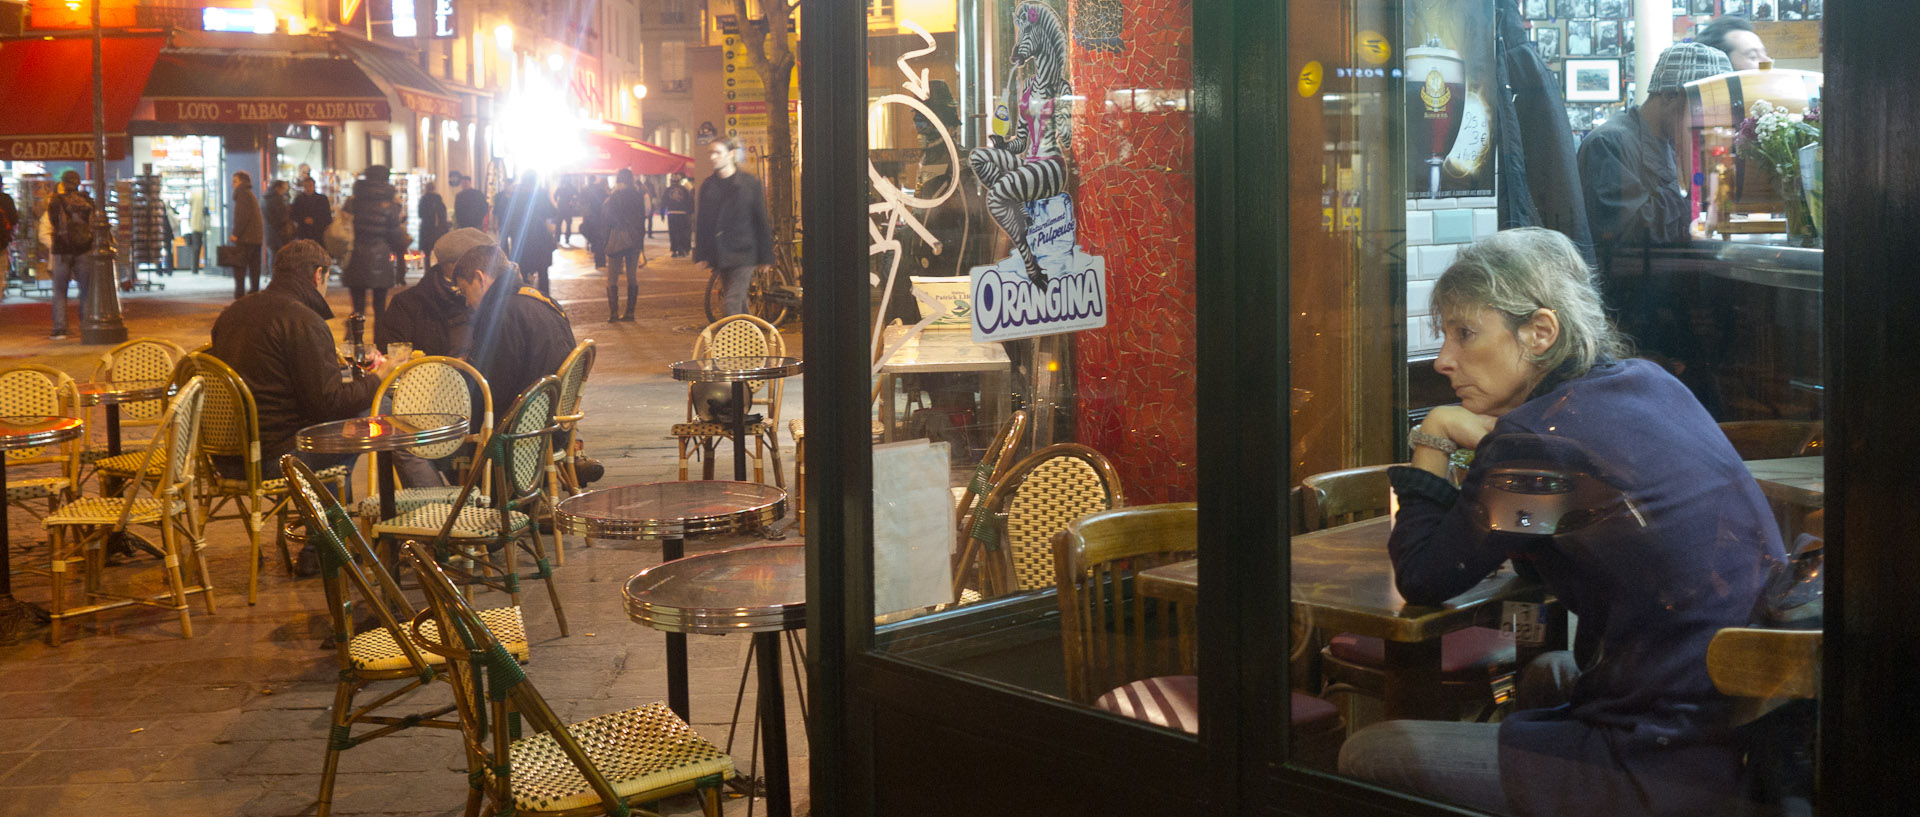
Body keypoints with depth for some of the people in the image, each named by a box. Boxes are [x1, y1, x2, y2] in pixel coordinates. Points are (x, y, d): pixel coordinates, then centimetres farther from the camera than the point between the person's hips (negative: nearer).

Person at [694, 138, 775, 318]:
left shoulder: (750, 183, -3)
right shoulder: (708, 185, 9)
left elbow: (761, 220, -1)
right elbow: (701, 221, 12)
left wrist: (765, 256, -3)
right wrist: (702, 254, 7)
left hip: (742, 252, -5)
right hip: (720, 254, 5)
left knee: (732, 303, -14)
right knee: (739, 303, 13)